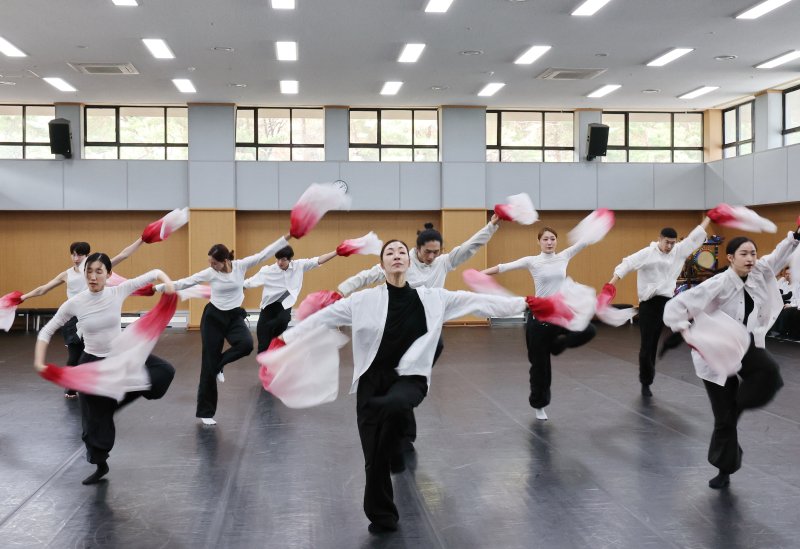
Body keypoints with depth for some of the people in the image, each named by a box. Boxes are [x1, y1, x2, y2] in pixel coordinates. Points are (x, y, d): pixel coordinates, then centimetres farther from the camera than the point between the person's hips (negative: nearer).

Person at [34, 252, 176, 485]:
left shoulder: (118, 292, -13)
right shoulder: (74, 303, -15)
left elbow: (154, 273, -6)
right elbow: (47, 331, -5)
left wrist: (167, 282, -25)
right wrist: (39, 362, -15)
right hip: (92, 363, -1)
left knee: (165, 370, -18)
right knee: (95, 416, 8)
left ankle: (119, 399, 1)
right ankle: (100, 465, 32)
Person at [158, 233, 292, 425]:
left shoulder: (240, 265, -9)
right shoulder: (210, 273, -9)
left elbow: (265, 253, -11)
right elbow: (184, 282, -4)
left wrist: (287, 237, -16)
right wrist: (158, 287, -6)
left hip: (234, 316, 2)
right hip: (213, 317, -1)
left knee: (246, 344, -30)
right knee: (209, 365, 0)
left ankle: (219, 364, 3)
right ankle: (205, 412, 13)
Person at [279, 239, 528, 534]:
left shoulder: (432, 298, 1)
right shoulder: (364, 299, -1)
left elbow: (477, 301, 1)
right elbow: (322, 317, 2)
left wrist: (524, 303, 0)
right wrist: (284, 340, 0)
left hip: (410, 378, -1)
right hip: (372, 380, 1)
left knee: (393, 406, -37)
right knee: (374, 456, 2)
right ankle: (382, 517, 26)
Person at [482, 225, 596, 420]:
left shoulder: (564, 256, 5)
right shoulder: (532, 261, -5)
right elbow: (505, 267, -12)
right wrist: (479, 274, -20)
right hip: (539, 316, -3)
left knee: (588, 331, -22)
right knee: (540, 364, 3)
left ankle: (556, 344, 7)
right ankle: (539, 404, 24)